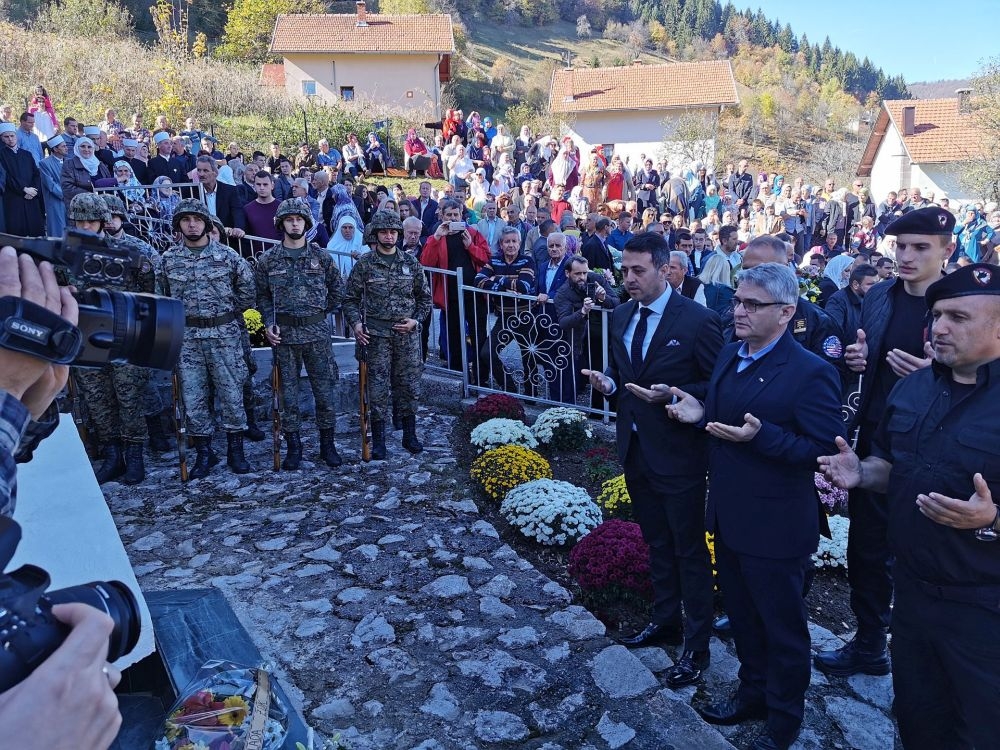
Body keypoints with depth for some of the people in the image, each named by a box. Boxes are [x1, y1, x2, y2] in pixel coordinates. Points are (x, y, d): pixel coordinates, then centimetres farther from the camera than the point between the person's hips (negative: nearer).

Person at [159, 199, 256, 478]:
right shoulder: (169, 259, 3)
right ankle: (204, 452, 19)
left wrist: (231, 313, 7)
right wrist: (177, 321, 9)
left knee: (231, 393, 2)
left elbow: (248, 288, 7)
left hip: (224, 334, -2)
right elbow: (166, 296, 15)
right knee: (193, 396, 6)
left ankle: (235, 450, 16)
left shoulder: (226, 255, -2)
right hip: (187, 337, 2)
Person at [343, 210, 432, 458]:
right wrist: (355, 323, -10)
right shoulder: (364, 264, 2)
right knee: (378, 387, 0)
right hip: (376, 335, -2)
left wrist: (416, 320, -1)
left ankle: (410, 435, 21)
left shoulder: (411, 262, 8)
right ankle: (378, 441, 10)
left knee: (409, 384, 7)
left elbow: (424, 297, 13)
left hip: (407, 334, 2)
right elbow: (350, 298, 5)